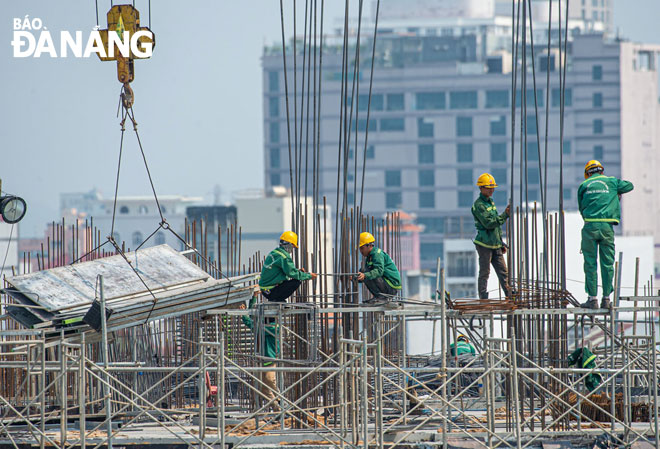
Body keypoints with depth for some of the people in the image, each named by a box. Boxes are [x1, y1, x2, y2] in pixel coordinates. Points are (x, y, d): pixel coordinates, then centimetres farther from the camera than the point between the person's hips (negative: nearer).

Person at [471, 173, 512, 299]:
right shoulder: (478, 205, -11)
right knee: (484, 272, -4)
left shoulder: (491, 202, 17)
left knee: (503, 272, 5)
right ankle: (483, 298, 0)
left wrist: (501, 243, 23)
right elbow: (488, 223, -21)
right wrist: (505, 215, -24)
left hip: (495, 245, 8)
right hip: (484, 244, -8)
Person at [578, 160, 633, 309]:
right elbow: (629, 186, 27)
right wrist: (617, 192, 43)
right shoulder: (611, 182, 11)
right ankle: (606, 298, 6)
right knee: (607, 264, 6)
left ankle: (593, 298, -1)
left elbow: (581, 208, 14)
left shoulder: (584, 185, 10)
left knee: (590, 263, 2)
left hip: (590, 226, -1)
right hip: (607, 227, 1)